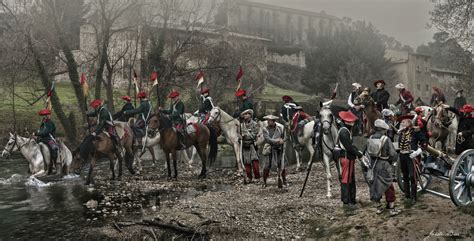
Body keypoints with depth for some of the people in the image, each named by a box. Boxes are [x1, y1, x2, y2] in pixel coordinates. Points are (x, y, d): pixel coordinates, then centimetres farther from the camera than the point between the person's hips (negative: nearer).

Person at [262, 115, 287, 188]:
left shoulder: (280, 129, 3)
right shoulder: (265, 129, -4)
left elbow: (285, 138, 5)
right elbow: (267, 139, -16)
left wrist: (282, 141, -16)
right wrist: (277, 141, -19)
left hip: (280, 150, 2)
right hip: (270, 150, -2)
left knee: (282, 167, 7)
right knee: (267, 167, -4)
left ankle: (284, 181, 23)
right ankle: (264, 182, 10)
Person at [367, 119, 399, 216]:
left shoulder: (370, 138, -2)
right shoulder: (386, 139, -17)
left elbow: (369, 152, 4)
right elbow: (393, 154, -13)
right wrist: (392, 160, 8)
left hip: (373, 164, 5)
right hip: (384, 165, -5)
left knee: (376, 186, 15)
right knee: (388, 186, 6)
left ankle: (379, 207, 24)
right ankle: (392, 208, 9)